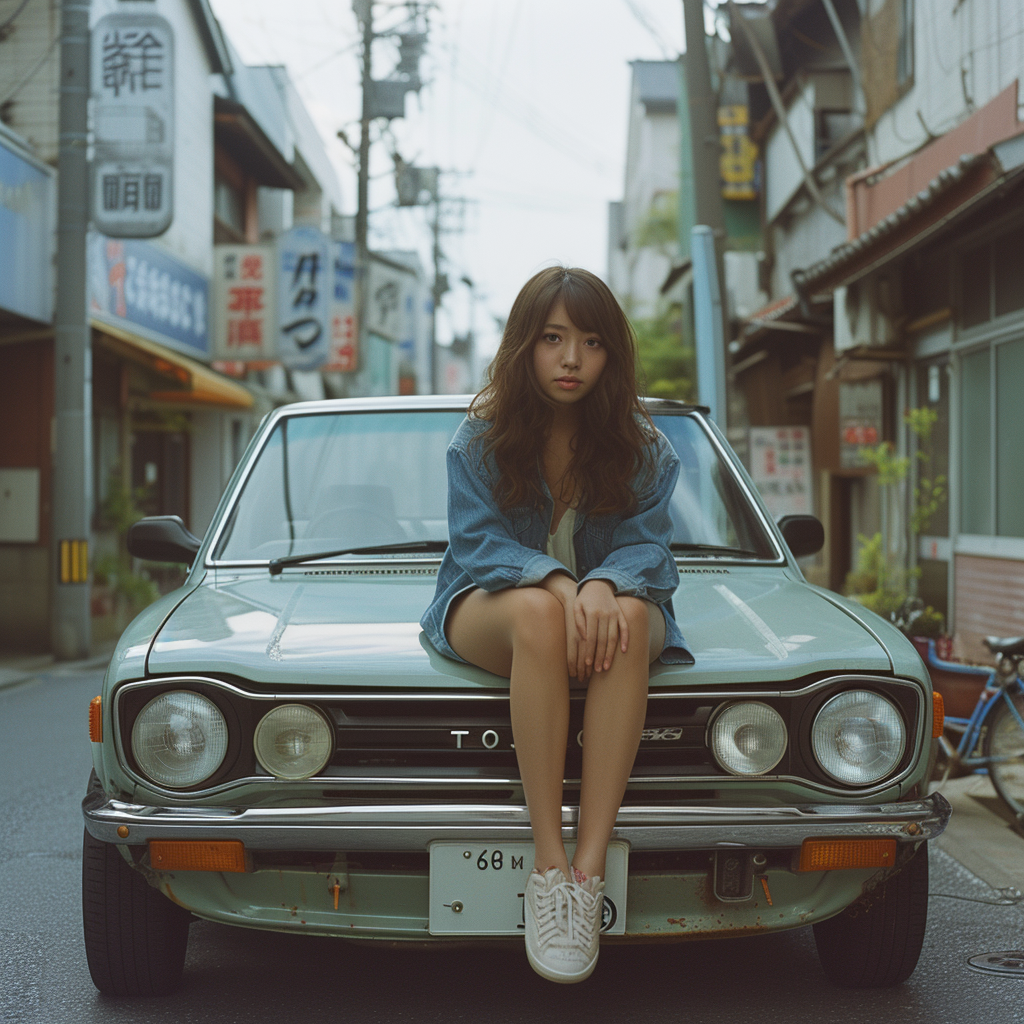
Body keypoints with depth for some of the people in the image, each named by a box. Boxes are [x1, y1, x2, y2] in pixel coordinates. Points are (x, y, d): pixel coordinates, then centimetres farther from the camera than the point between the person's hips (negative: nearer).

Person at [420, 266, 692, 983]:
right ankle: (550, 867, -39)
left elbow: (646, 546, -5)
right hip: (490, 607, -1)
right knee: (538, 614, -40)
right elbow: (479, 542, -10)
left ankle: (589, 872, -41)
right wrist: (558, 583, -30)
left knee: (632, 618, -37)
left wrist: (604, 584, -30)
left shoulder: (642, 444, 3)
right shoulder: (482, 436, -1)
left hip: (609, 601, 2)